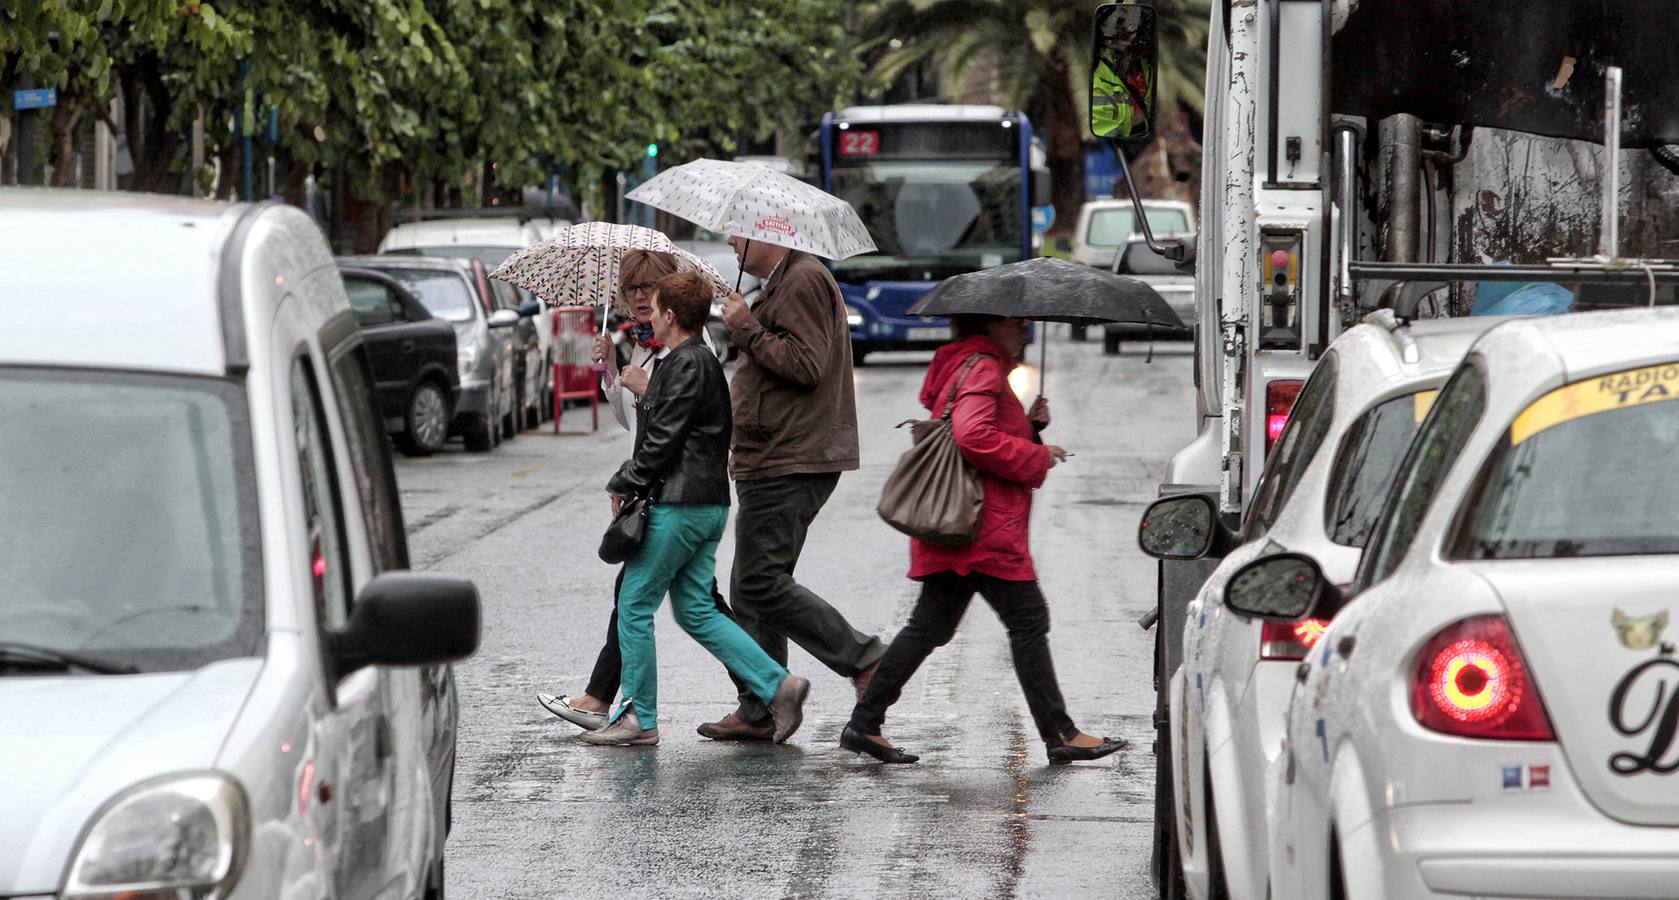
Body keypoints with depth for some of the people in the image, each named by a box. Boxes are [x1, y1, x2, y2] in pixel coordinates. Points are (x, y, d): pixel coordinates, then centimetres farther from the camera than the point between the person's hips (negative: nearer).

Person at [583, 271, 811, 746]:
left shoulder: (685, 365, -14)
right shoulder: (706, 361, 15)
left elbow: (664, 439, -17)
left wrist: (625, 485, -7)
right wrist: (631, 480, 16)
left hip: (678, 505, -10)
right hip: (709, 501, 10)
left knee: (635, 604, -1)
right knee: (695, 609, 11)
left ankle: (639, 717, 3)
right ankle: (776, 685, 3)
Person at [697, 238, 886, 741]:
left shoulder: (803, 280, -13)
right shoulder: (785, 282, 21)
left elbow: (805, 365, -22)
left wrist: (747, 329, -16)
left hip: (788, 467, -11)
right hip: (775, 464, 11)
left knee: (761, 585, -12)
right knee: (753, 588, 10)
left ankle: (864, 659, -8)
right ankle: (759, 712, 11)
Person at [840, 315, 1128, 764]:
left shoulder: (971, 366, 23)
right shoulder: (982, 368, -11)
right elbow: (973, 435, -25)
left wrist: (1029, 425, 10)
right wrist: (1037, 456, -15)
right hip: (986, 529, -10)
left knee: (931, 625, 9)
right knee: (1028, 621, -4)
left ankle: (865, 723, 6)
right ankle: (1059, 734, -1)